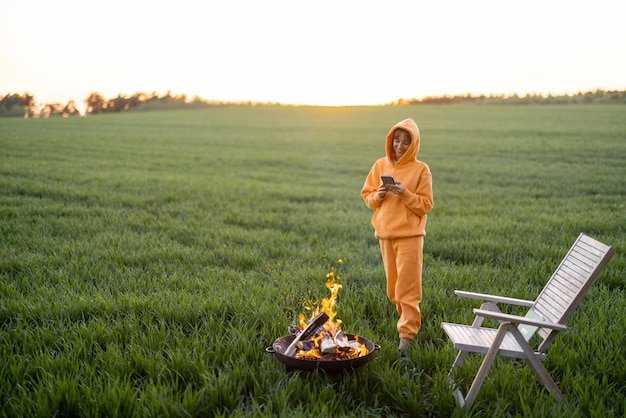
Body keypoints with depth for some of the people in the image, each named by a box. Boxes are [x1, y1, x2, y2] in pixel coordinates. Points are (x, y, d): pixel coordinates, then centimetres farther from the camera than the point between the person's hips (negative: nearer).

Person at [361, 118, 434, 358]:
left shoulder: (421, 170, -4)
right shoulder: (380, 165, 7)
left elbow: (425, 205, -5)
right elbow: (367, 196, 10)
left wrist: (405, 193, -19)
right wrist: (378, 195, -11)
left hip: (410, 235, -5)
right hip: (385, 234, 5)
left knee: (407, 286, -6)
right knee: (393, 285, 14)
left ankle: (407, 334, -2)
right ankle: (408, 318, 33)